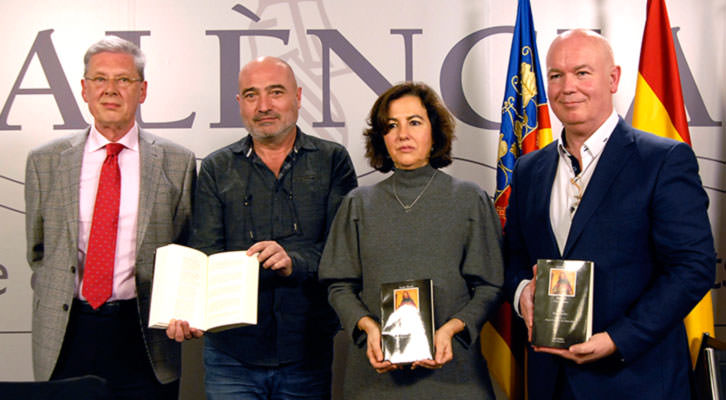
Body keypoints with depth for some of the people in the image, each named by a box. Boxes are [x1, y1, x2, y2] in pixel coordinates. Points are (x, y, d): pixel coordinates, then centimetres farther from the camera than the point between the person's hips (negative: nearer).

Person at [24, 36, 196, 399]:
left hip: (143, 337, -1)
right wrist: (53, 306, 6)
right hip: (66, 335, 1)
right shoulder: (44, 161, 5)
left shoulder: (176, 162, 1)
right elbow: (38, 252, 13)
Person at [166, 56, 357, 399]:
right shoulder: (216, 169, 8)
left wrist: (293, 262, -24)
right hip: (231, 354, 1)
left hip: (307, 355, 0)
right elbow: (205, 253, -2)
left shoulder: (333, 161, 4)